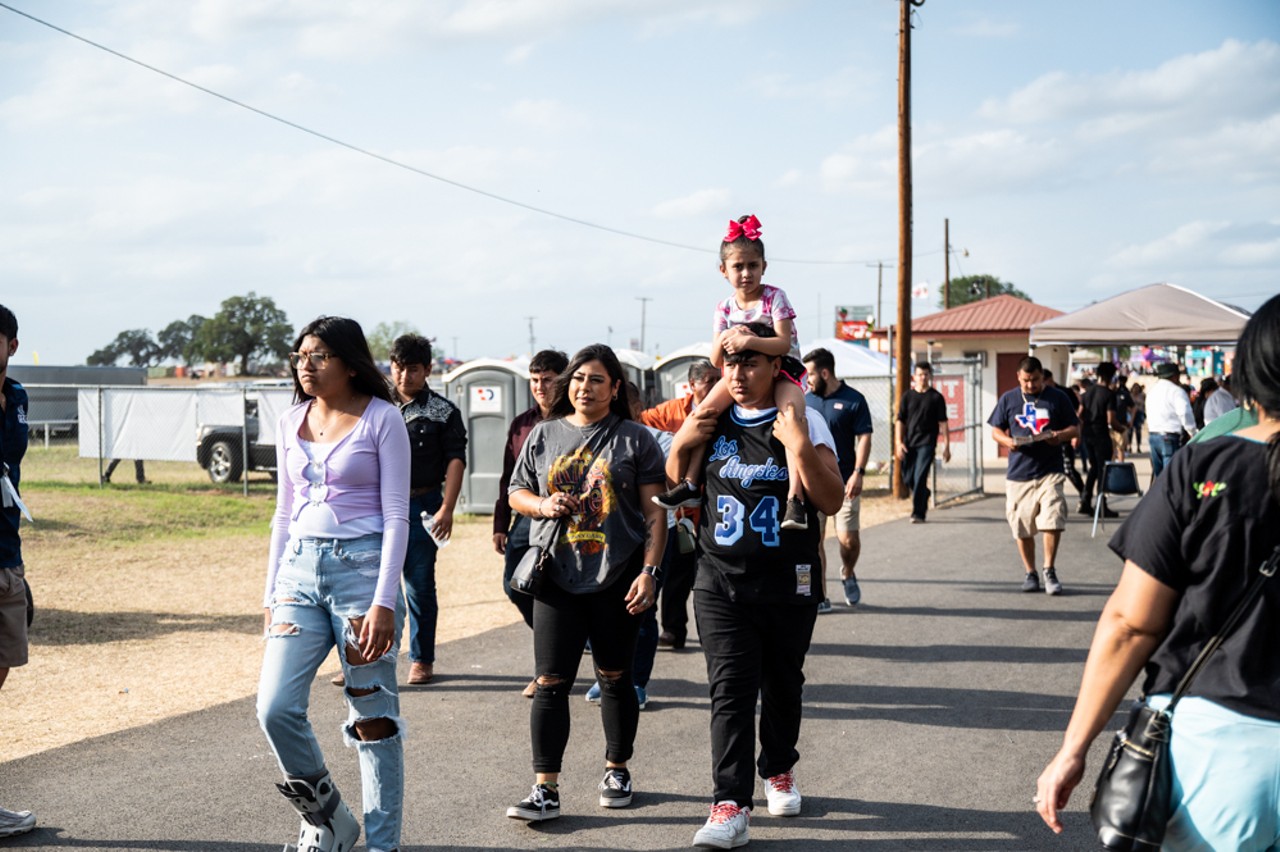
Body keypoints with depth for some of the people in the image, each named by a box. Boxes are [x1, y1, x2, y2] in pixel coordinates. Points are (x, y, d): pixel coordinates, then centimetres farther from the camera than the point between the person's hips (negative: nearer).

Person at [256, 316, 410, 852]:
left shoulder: (381, 419, -5)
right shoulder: (291, 422, 11)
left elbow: (396, 516, -8)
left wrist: (383, 602, -15)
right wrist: (272, 594, 14)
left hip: (362, 565, -5)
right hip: (301, 568, 5)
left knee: (372, 717, 0)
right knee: (275, 707, -6)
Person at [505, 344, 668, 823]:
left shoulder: (634, 439, 0)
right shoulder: (545, 434, 9)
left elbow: (654, 513, -2)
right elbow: (516, 493, 17)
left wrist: (649, 572, -10)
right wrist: (542, 505, -6)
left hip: (616, 577, -2)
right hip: (557, 577, 2)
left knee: (614, 677, 11)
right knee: (551, 682, -3)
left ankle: (617, 770, 28)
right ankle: (545, 790, -1)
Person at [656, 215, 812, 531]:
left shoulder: (774, 297, -9)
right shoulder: (725, 309, 3)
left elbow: (784, 343, -23)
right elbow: (716, 360, -1)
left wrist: (748, 340, -38)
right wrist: (724, 338, -23)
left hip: (782, 371, -5)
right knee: (703, 411, -15)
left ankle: (795, 497, -37)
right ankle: (689, 483, -8)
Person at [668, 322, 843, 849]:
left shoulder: (805, 423, -4)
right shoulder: (711, 422, 6)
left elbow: (832, 502, -11)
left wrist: (801, 449, -24)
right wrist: (681, 444, -2)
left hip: (788, 583, -1)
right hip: (720, 581, 1)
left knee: (782, 683, 14)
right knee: (730, 690, -8)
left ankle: (779, 770, 38)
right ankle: (731, 807, -11)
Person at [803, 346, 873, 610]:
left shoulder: (854, 400, -3)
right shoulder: (806, 401, 9)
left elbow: (864, 439, -6)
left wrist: (858, 473, -16)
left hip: (844, 481, -3)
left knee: (849, 539, -4)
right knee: (814, 540, 0)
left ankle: (848, 575, 28)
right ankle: (820, 597, 7)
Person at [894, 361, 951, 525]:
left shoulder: (936, 397, 2)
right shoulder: (908, 396, 7)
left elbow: (943, 423, 3)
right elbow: (899, 420, 6)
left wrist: (946, 446, -1)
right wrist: (898, 443, -4)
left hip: (927, 443, -3)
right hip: (909, 443, 3)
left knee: (920, 478, -13)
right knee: (908, 478, 10)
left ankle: (918, 513, -9)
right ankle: (924, 496, 38)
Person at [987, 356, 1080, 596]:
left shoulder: (1057, 398, 6)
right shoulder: (1008, 399, 9)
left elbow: (1075, 428, 9)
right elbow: (996, 430, 13)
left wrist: (1060, 436, -13)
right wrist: (1007, 441, -9)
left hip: (1050, 471, -2)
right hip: (1018, 473, 2)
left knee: (1052, 522, -13)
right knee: (1022, 528, 6)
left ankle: (1049, 570, 1)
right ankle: (1030, 573, 20)